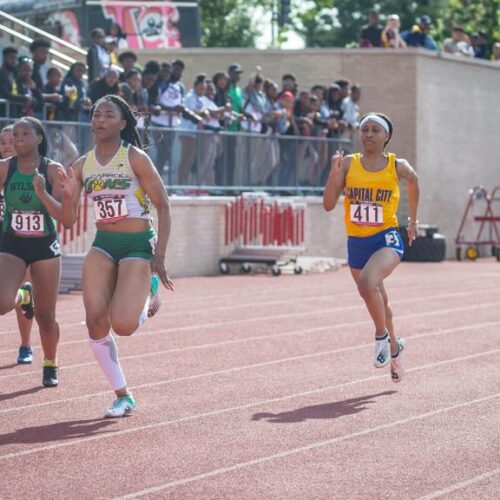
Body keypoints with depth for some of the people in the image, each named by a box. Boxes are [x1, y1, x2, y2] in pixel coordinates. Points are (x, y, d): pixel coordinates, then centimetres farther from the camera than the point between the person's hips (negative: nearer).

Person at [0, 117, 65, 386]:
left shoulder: (52, 170, -6)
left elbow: (62, 214, -13)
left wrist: (42, 193, -28)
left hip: (45, 245, -1)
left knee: (45, 315, 4)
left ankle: (50, 365, 28)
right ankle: (23, 296, 15)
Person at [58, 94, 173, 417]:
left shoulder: (135, 158, -9)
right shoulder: (82, 165, 4)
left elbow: (163, 206, -7)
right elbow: (68, 221, 6)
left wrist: (159, 257, -13)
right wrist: (69, 195, -16)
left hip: (138, 245, -5)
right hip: (103, 245, 5)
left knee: (122, 325, -17)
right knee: (95, 319, -12)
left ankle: (150, 293, 19)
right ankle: (123, 396, 3)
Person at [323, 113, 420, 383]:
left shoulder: (398, 166, -4)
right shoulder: (348, 164, -2)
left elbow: (413, 181, 19)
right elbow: (329, 205, -7)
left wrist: (413, 219, 26)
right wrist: (334, 173, -20)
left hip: (387, 239, -4)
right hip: (356, 243, 4)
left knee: (367, 283, -33)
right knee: (378, 301, 20)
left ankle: (382, 337, -9)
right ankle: (394, 348, 47)